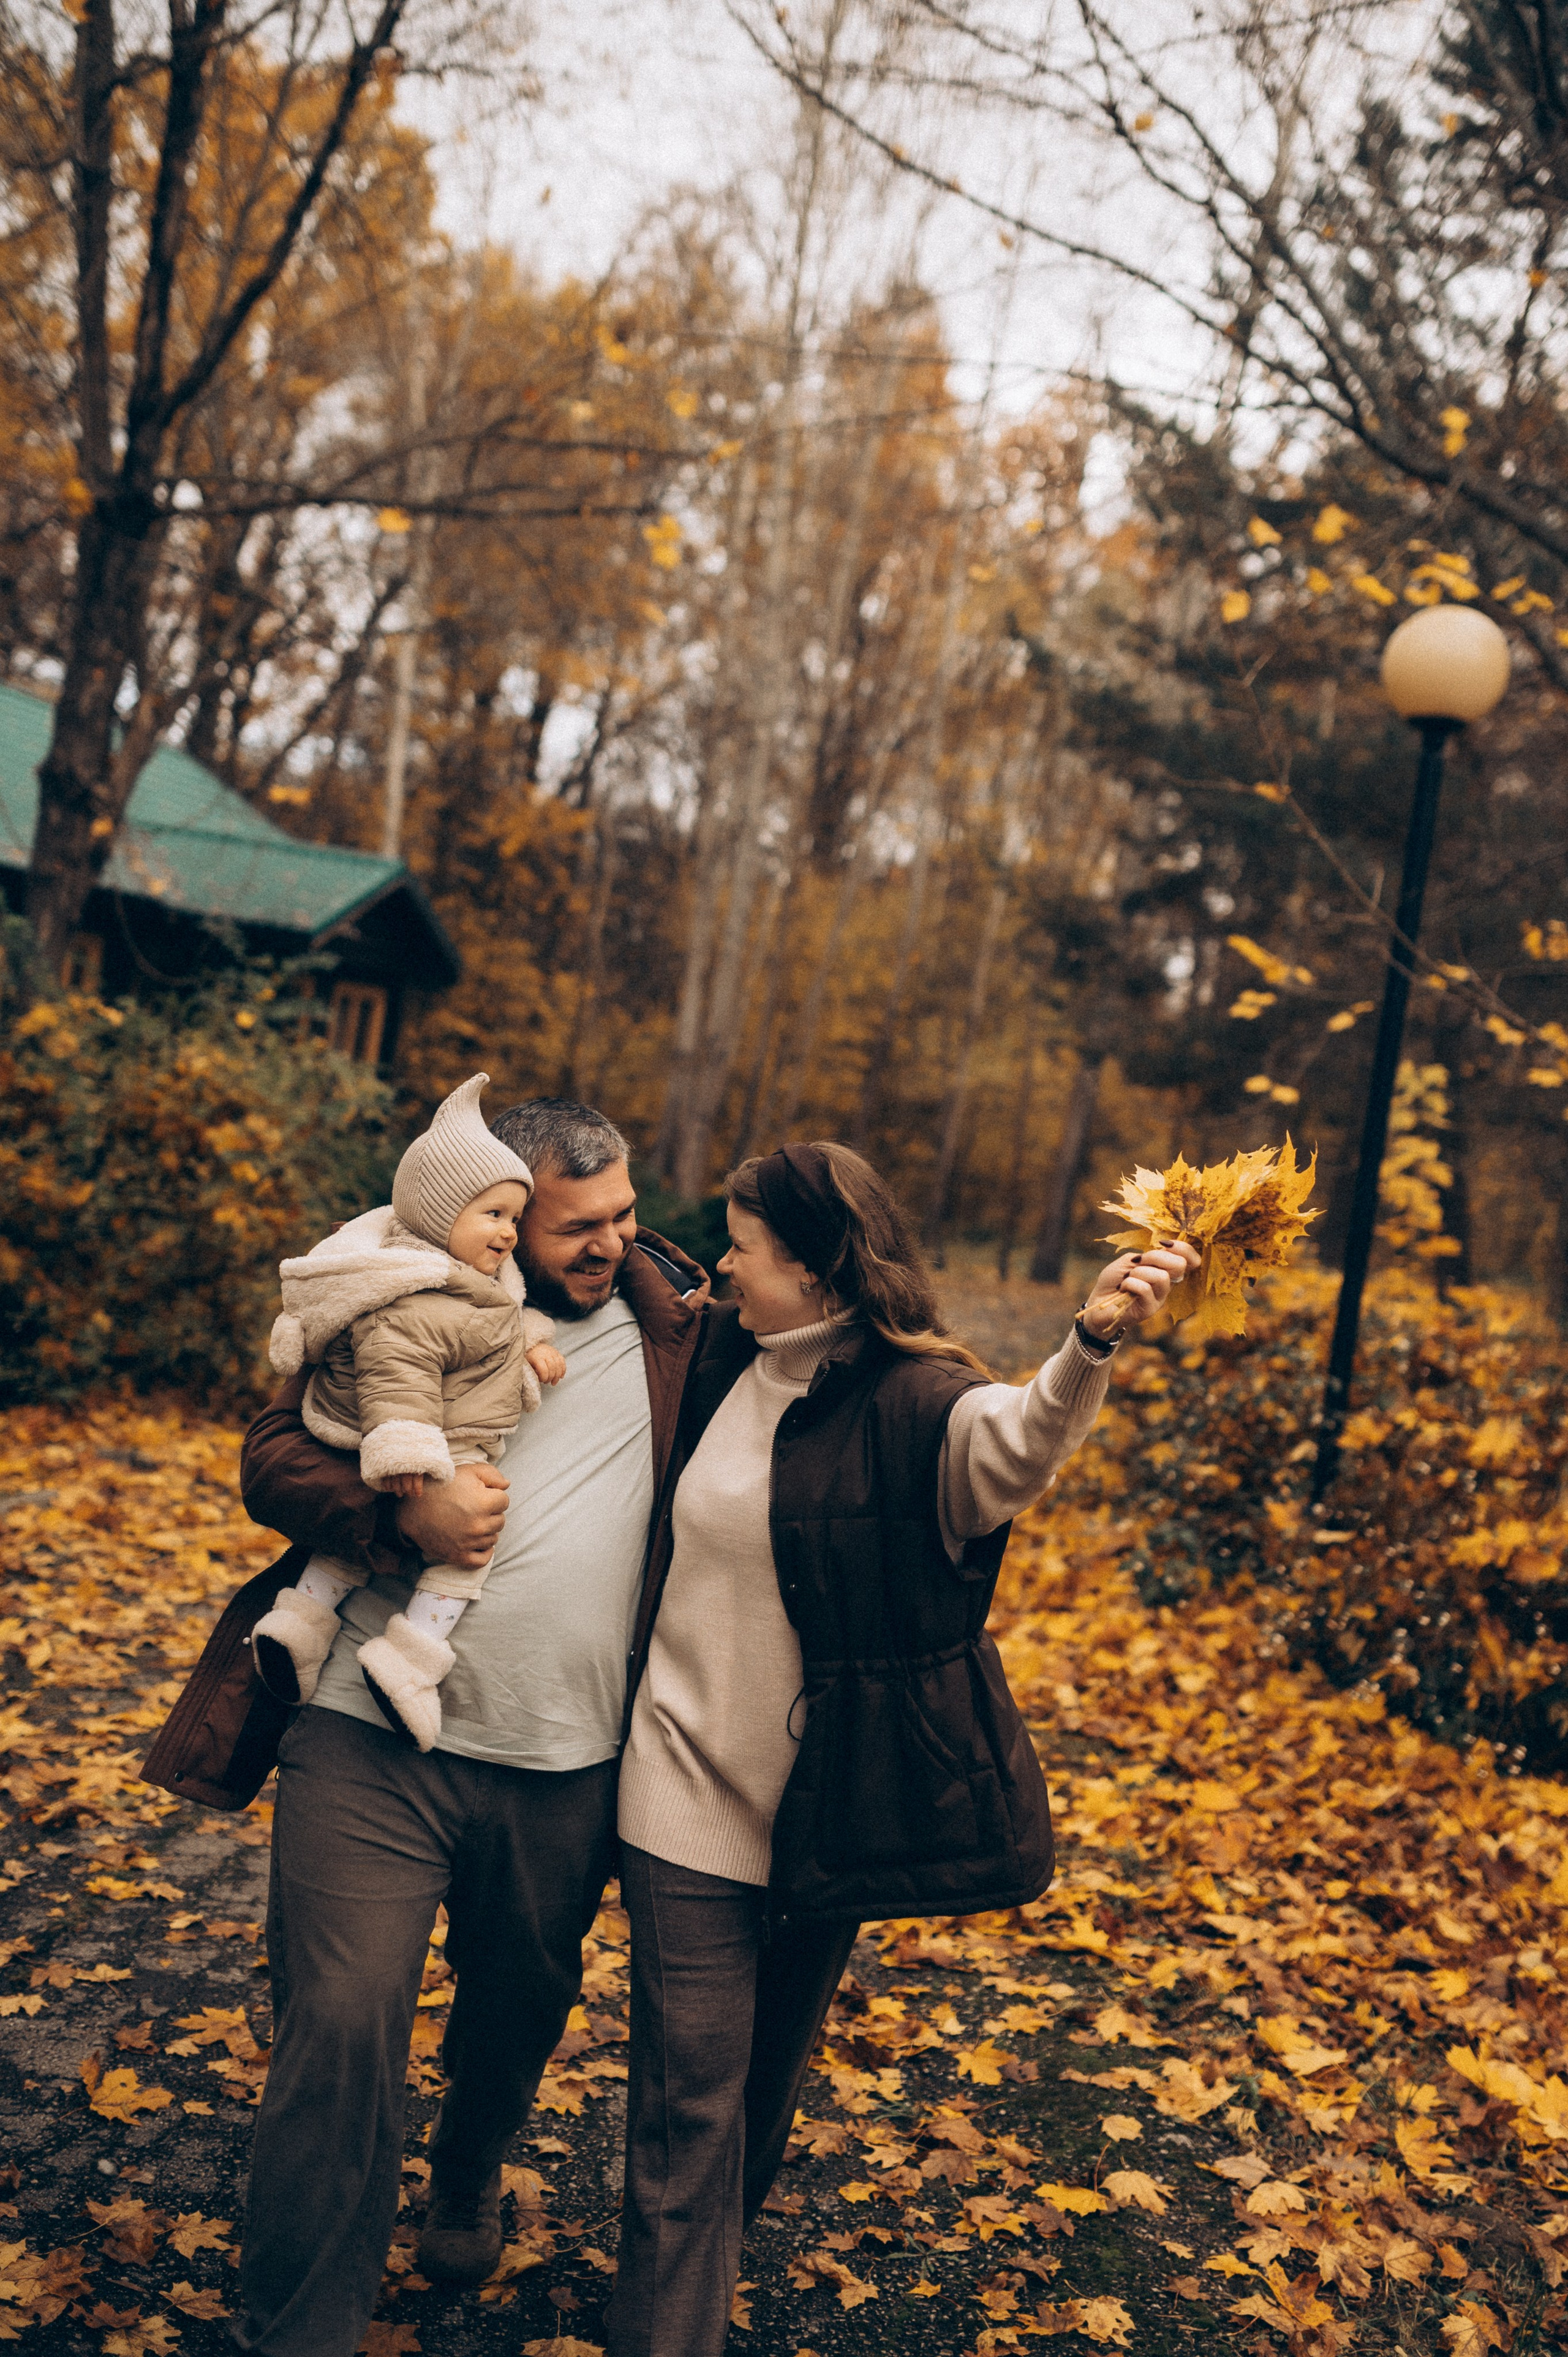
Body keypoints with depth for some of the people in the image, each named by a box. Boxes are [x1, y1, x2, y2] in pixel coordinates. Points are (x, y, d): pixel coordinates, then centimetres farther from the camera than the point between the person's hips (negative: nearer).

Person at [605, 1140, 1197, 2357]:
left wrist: (1092, 1344, -59)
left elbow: (1021, 1444, -37)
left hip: (825, 1810, -2)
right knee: (690, 2097, 2)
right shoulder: (721, 1368, 1)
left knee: (769, 2083, 20)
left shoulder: (914, 1407, -16)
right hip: (688, 1793, 2)